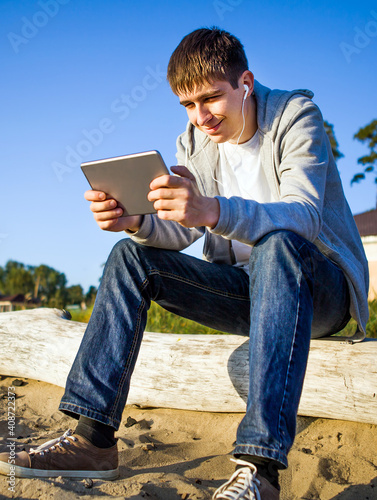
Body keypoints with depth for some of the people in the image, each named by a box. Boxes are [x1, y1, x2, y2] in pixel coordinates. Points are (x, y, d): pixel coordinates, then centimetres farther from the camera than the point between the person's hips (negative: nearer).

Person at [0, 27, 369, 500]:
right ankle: (93, 437, -19)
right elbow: (179, 233, -4)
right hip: (245, 287, 5)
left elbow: (304, 217, -29)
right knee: (132, 255, -11)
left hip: (321, 283, -5)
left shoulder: (296, 116, -11)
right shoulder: (192, 143, 6)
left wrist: (212, 210, -47)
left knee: (277, 245, -39)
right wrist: (136, 220, -28)